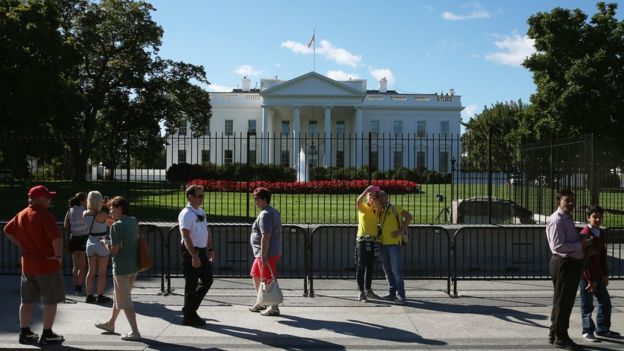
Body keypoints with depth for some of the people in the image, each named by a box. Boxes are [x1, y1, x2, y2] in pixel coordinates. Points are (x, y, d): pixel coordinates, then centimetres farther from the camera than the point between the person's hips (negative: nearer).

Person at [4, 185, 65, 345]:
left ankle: (25, 333, 22)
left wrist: (21, 244, 16)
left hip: (27, 264, 8)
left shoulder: (21, 215, 8)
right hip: (47, 264, -8)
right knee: (50, 301, 3)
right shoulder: (44, 215, -18)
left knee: (27, 300, 15)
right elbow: (56, 237, -28)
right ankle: (47, 335, 7)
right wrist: (58, 255, -15)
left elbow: (7, 230, 22)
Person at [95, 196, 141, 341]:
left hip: (121, 268, -8)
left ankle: (135, 332, 4)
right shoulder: (134, 221, 6)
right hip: (134, 266, 8)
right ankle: (110, 323, 41)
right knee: (118, 296, 25)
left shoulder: (116, 226, -17)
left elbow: (114, 251, -18)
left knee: (125, 302, 2)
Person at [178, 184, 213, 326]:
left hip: (202, 251, 9)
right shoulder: (186, 214, -15)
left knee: (207, 280, 14)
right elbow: (186, 236, -22)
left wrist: (210, 249, 14)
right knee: (191, 284, 1)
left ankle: (190, 309, 27)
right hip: (191, 252, -9)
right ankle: (189, 317, 14)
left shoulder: (201, 212, 12)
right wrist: (194, 256, -26)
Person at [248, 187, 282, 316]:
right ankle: (260, 303, 30)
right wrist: (279, 250, 22)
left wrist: (264, 255, -25)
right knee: (255, 275, 21)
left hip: (266, 253, -11)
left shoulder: (265, 215, -18)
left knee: (268, 280, -3)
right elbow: (279, 233, 18)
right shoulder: (275, 212, 14)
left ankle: (274, 308, 5)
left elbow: (266, 236, -24)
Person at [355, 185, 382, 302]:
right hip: (362, 240, -4)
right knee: (361, 267, -4)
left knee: (370, 267, 11)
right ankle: (361, 292, 0)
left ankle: (368, 291, 21)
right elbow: (358, 201, -23)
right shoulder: (362, 207, 1)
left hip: (374, 241, 4)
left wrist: (375, 203, -22)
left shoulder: (376, 209, 11)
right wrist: (367, 189, -26)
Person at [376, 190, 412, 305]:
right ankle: (391, 293, 19)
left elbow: (408, 216, -12)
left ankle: (401, 296, -7)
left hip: (394, 244, -7)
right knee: (388, 271, 11)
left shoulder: (394, 209, -3)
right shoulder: (380, 211, 16)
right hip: (383, 244, 7)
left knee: (396, 271, -8)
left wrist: (401, 231, -15)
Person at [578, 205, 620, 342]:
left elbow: (603, 255, 13)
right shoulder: (584, 234, -17)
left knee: (605, 302, 13)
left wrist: (605, 274, 8)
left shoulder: (602, 234, 8)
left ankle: (602, 329, 26)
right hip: (586, 276, -8)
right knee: (587, 305, 3)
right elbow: (584, 259, -18)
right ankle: (588, 331, 16)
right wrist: (590, 279, -17)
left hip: (598, 275, 8)